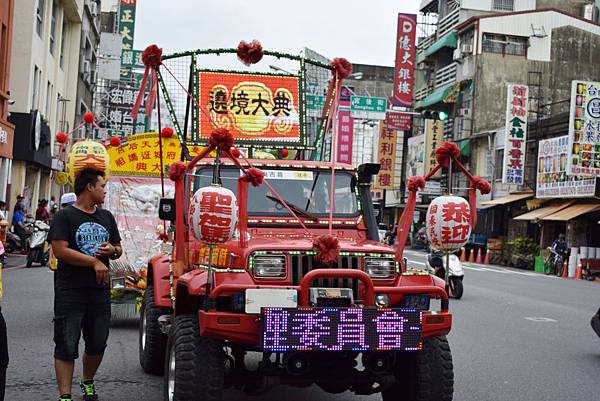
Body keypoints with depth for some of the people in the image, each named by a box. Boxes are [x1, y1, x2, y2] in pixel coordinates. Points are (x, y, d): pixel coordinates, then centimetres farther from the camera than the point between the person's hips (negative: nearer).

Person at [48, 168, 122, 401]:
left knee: (97, 344, 14)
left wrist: (112, 250, -4)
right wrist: (95, 262, -15)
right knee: (66, 346, -3)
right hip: (70, 292, -6)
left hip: (100, 290, 6)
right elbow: (60, 250, -16)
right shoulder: (65, 216, -5)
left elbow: (118, 249, 20)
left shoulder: (106, 217, 14)